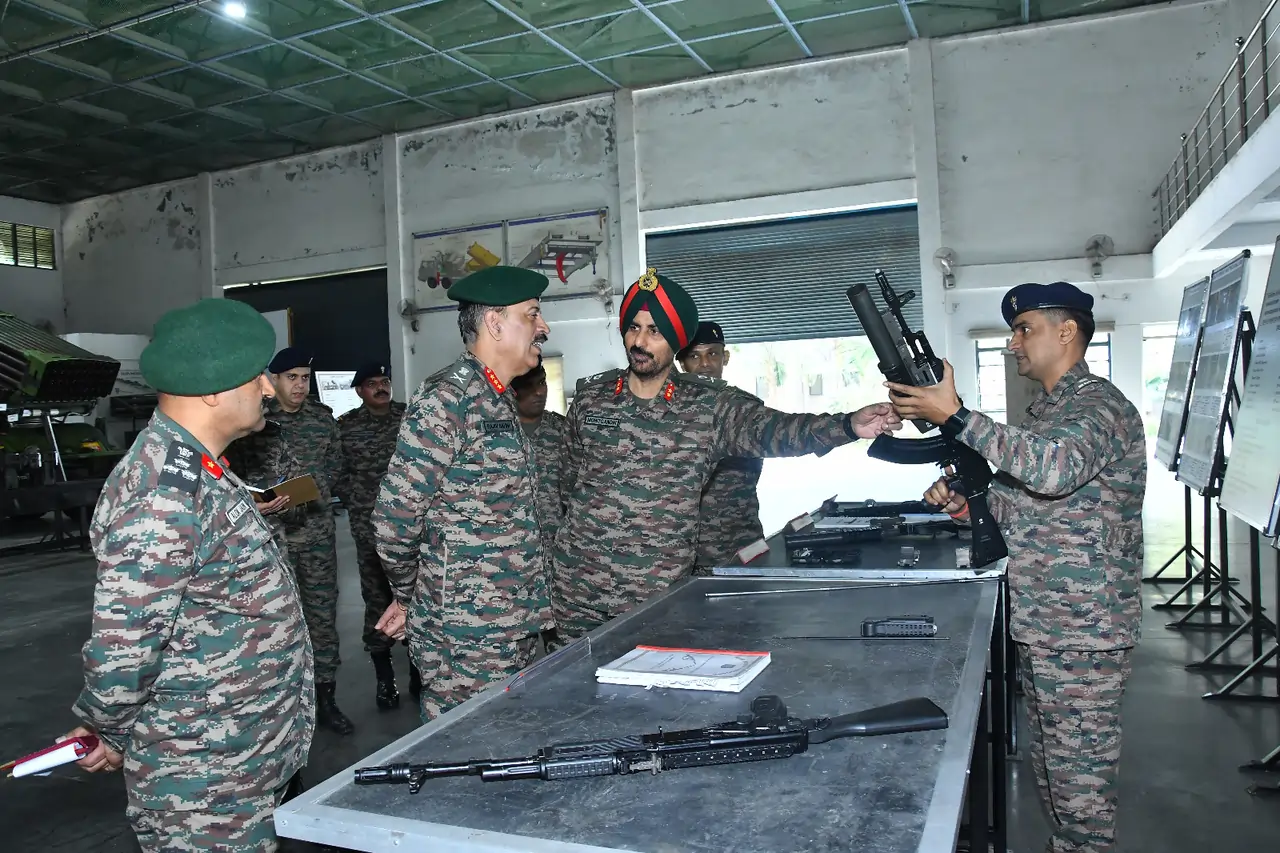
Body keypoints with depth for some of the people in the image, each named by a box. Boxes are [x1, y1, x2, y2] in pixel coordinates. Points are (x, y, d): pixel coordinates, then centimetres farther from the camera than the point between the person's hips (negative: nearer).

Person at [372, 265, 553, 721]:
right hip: (466, 638, -9)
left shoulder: (499, 401, 13)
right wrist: (409, 598, -1)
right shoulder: (446, 399, -17)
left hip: (513, 632, 9)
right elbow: (394, 519, -18)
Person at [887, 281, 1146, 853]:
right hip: (1038, 626, 9)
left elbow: (1055, 469, -35)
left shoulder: (1099, 405, -14)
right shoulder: (1045, 411, 16)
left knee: (1079, 778, 3)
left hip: (1082, 633, -9)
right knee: (1051, 765, 20)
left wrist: (954, 415, -32)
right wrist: (965, 504, 1)